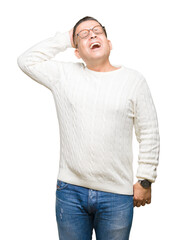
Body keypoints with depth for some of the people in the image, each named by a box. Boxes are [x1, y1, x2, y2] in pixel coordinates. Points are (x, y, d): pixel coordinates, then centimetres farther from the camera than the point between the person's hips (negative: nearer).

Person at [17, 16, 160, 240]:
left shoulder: (133, 79, 0)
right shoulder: (64, 74, 6)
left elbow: (149, 135, 3)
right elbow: (26, 60, 6)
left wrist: (145, 180, 1)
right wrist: (64, 39, 6)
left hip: (117, 195, -1)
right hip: (70, 191, 2)